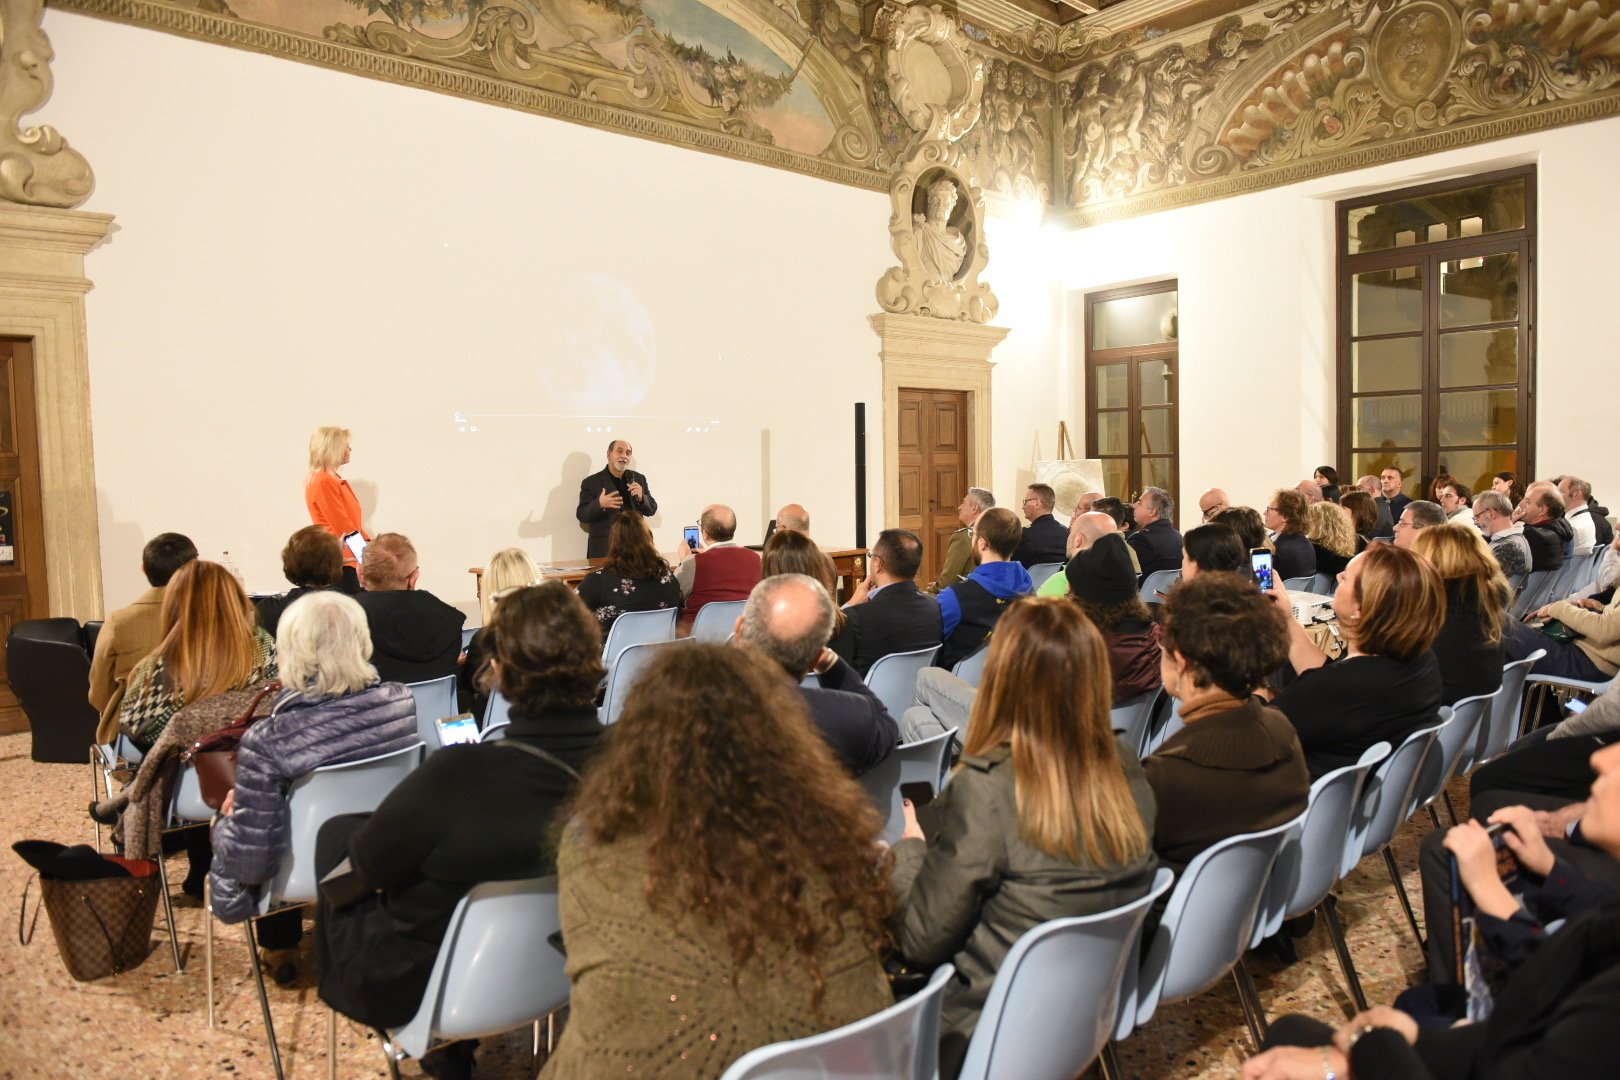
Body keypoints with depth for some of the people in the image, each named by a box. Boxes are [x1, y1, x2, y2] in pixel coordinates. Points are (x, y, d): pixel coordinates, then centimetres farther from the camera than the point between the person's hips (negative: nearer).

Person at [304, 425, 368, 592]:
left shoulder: (336, 481, 17)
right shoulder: (323, 482, -12)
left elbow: (352, 521, 17)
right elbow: (342, 526, -15)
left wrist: (369, 543, 5)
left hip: (346, 559, 9)